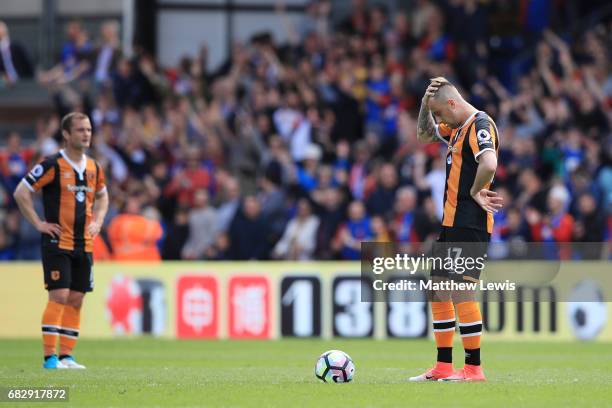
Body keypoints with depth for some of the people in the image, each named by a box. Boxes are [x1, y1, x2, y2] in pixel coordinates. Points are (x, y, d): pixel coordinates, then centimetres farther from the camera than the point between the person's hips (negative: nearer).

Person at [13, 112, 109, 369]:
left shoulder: (93, 168, 10)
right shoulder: (52, 165, -10)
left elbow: (102, 196, 29)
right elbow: (21, 193, -9)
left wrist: (97, 221, 13)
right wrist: (38, 223, -11)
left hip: (84, 244, 6)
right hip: (58, 242, -6)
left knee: (76, 300, 5)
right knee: (59, 296, -12)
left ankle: (66, 356, 11)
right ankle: (49, 357, -8)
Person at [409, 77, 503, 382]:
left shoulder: (480, 125, -15)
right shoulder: (457, 126, 14)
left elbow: (489, 165, -33)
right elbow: (424, 136, 30)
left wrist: (475, 192, -17)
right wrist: (425, 104, 13)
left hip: (469, 225, -10)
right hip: (452, 222, 10)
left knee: (461, 292, -11)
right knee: (439, 291, 13)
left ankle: (474, 369, -8)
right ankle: (443, 368, 17)